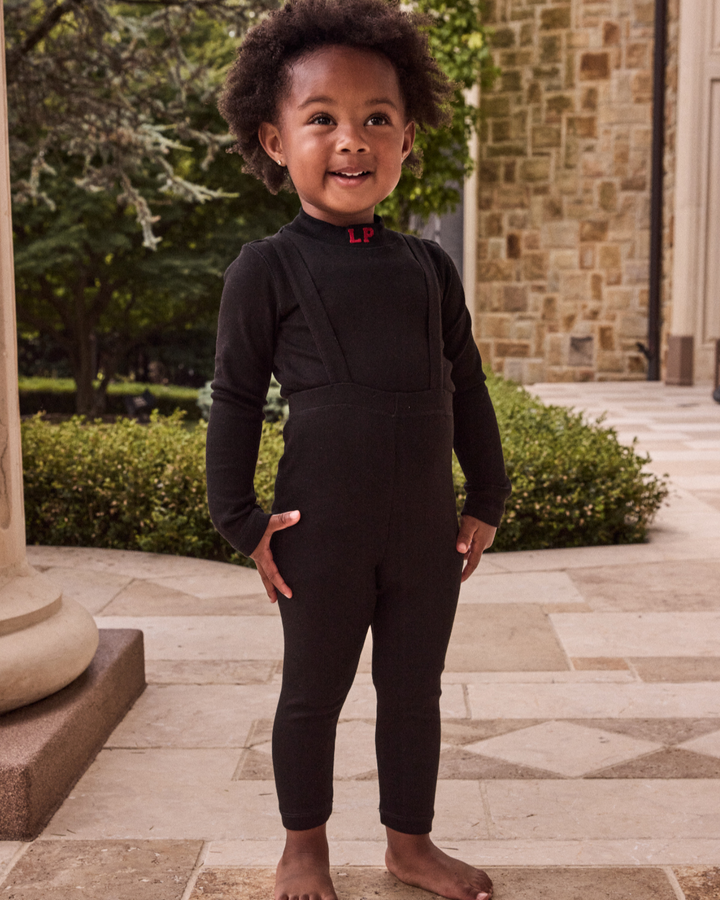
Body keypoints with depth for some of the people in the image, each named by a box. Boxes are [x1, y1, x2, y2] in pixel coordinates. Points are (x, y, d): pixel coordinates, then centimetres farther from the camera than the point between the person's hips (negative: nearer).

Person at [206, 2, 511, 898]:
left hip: (427, 531, 4)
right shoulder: (268, 269, -7)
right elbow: (235, 399, -5)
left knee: (413, 691, 16)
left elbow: (466, 388, 12)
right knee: (313, 694, 12)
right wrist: (241, 520, -6)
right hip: (323, 536, -4)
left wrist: (487, 499, 12)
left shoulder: (429, 267, 5)